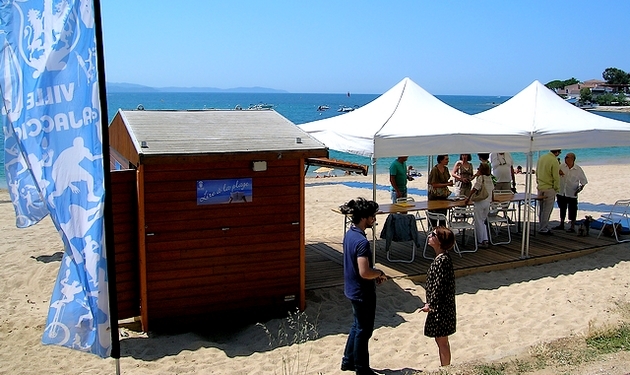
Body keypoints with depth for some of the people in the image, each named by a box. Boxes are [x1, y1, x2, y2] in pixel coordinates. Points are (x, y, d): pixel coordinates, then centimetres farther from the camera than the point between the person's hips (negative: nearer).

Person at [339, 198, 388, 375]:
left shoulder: (349, 234, 2)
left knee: (358, 326, 23)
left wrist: (375, 273, 9)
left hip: (352, 289, 9)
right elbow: (364, 272, -32)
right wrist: (379, 273, -13)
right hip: (363, 293, -9)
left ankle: (348, 361, 36)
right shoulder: (362, 242, -28)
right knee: (364, 330, 7)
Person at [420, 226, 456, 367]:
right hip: (441, 306, 10)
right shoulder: (442, 257, 6)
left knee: (442, 342, 4)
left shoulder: (441, 261, -24)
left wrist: (430, 305, -13)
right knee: (441, 341, 19)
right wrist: (431, 303, 17)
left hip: (441, 308, -10)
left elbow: (439, 286, -22)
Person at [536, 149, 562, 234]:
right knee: (547, 210, 1)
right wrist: (557, 189, -4)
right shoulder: (554, 161, -17)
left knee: (541, 209, 15)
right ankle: (543, 229, 5)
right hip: (549, 189, -8)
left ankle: (542, 227, 23)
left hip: (540, 188, 8)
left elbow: (537, 173, 15)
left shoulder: (541, 158, 6)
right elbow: (556, 177, -15)